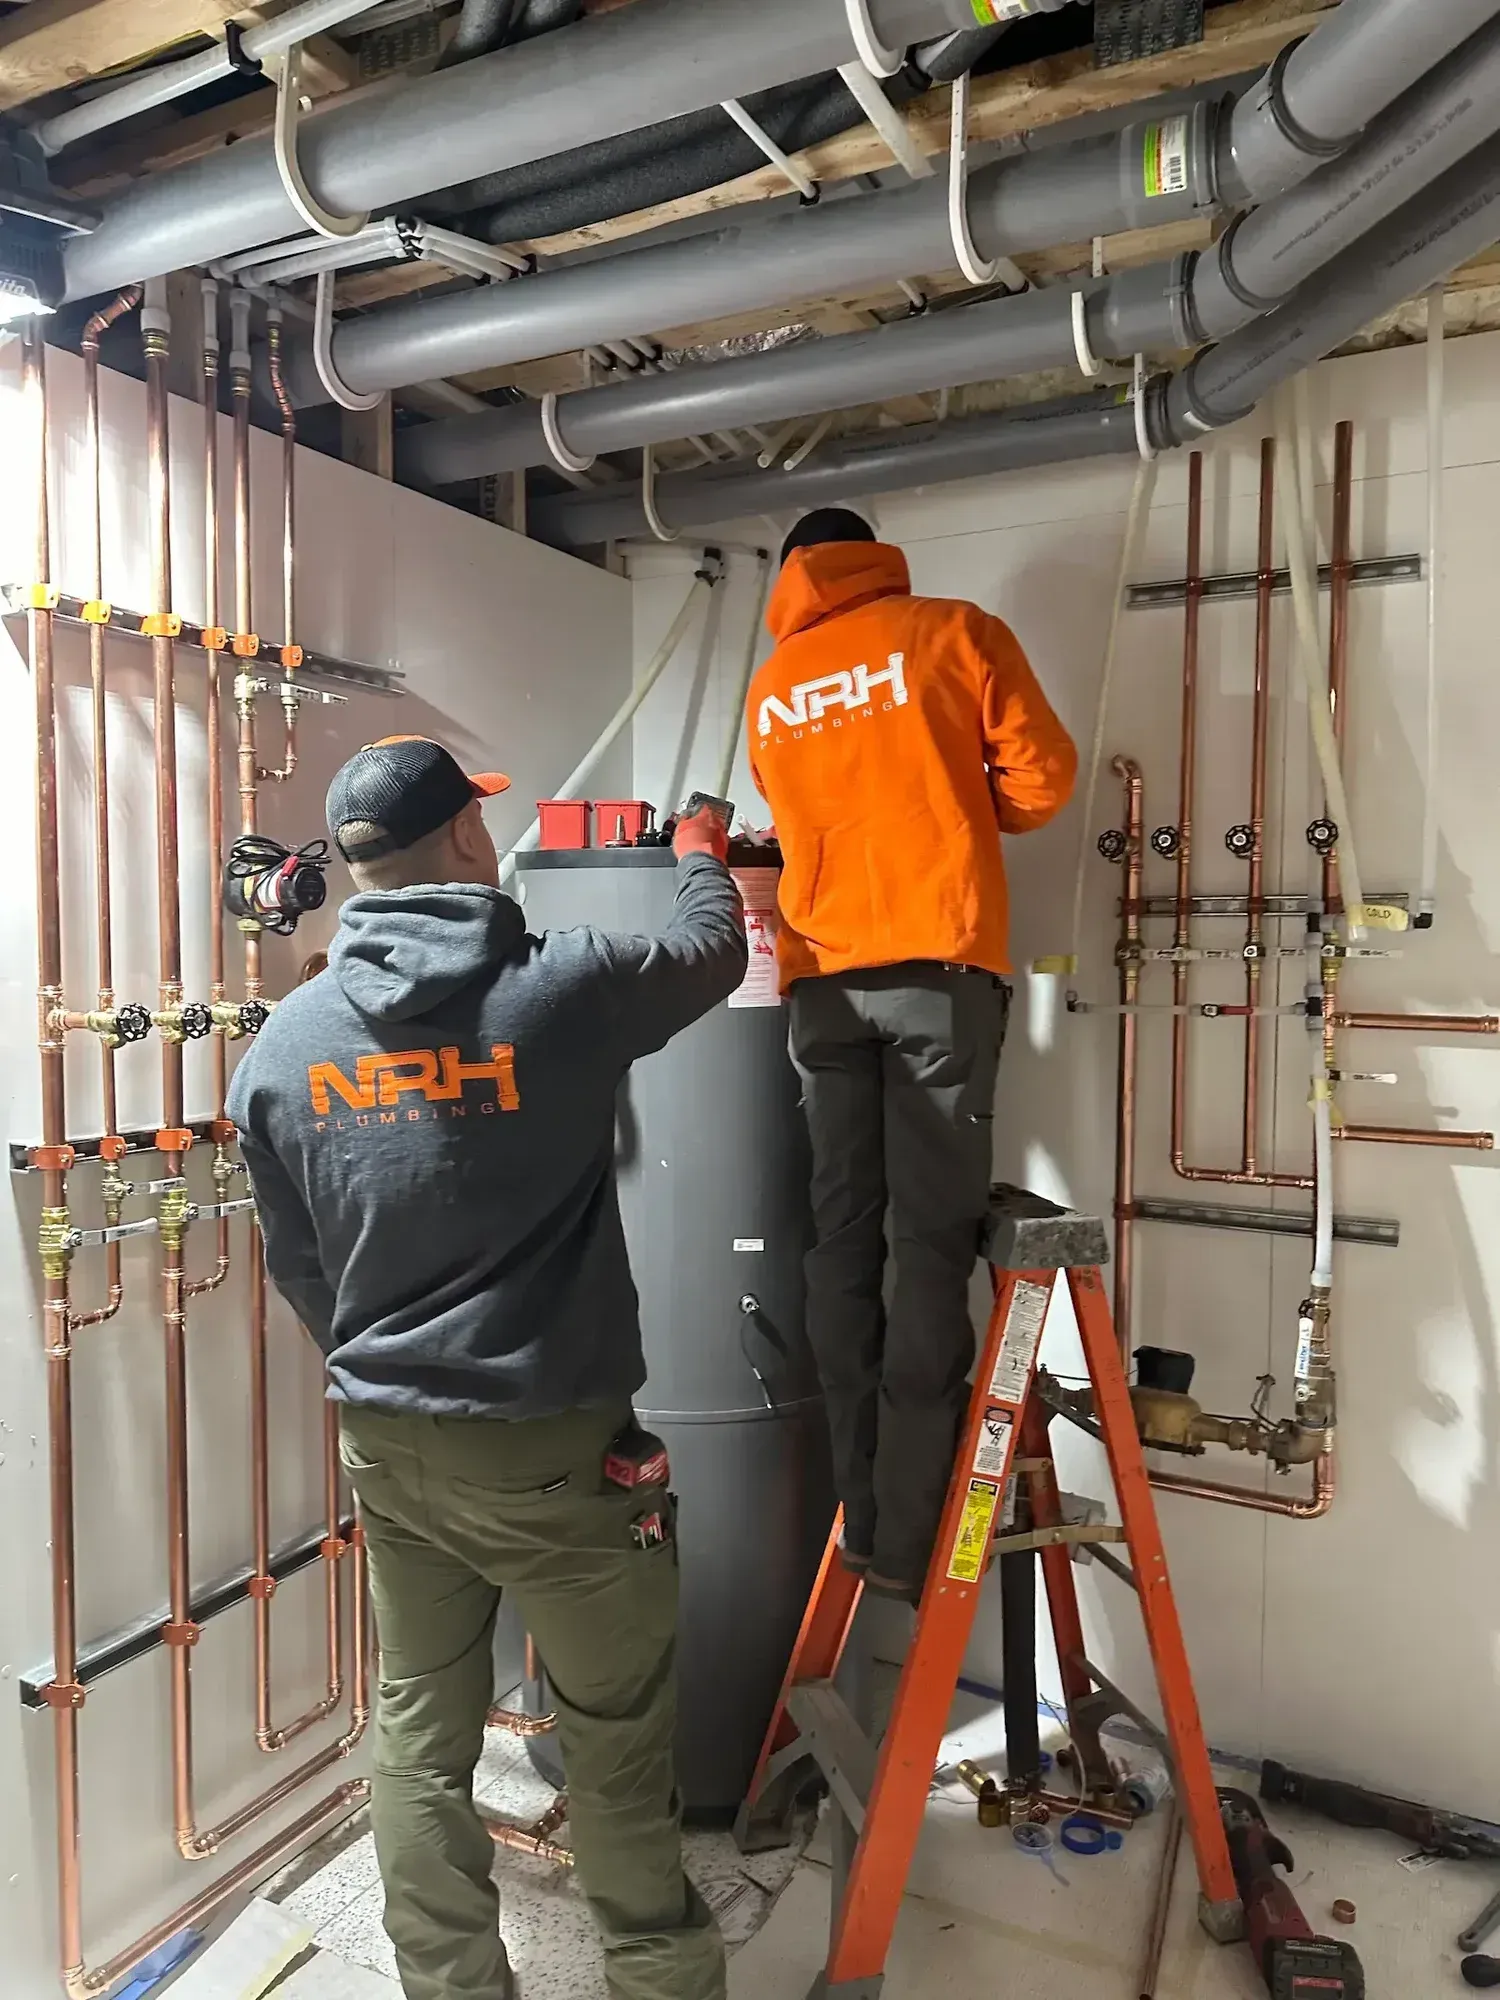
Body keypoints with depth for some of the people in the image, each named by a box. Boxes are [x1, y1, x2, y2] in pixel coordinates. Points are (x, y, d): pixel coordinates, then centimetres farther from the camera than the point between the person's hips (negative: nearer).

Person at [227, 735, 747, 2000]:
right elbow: (713, 954, 6)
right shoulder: (566, 989, -15)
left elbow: (296, 1263, 8)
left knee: (421, 1733, 20)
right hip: (553, 1446, -4)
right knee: (619, 1744, 15)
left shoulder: (286, 1040, -1)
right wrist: (701, 851, 26)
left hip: (385, 1443, 5)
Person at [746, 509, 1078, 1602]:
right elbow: (1042, 778, 3)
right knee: (931, 1237, -4)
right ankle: (911, 1534, -3)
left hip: (823, 977, 4)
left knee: (844, 1236, 6)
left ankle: (862, 1515, 9)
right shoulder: (957, 632, 7)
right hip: (938, 963, -3)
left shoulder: (771, 687, 19)